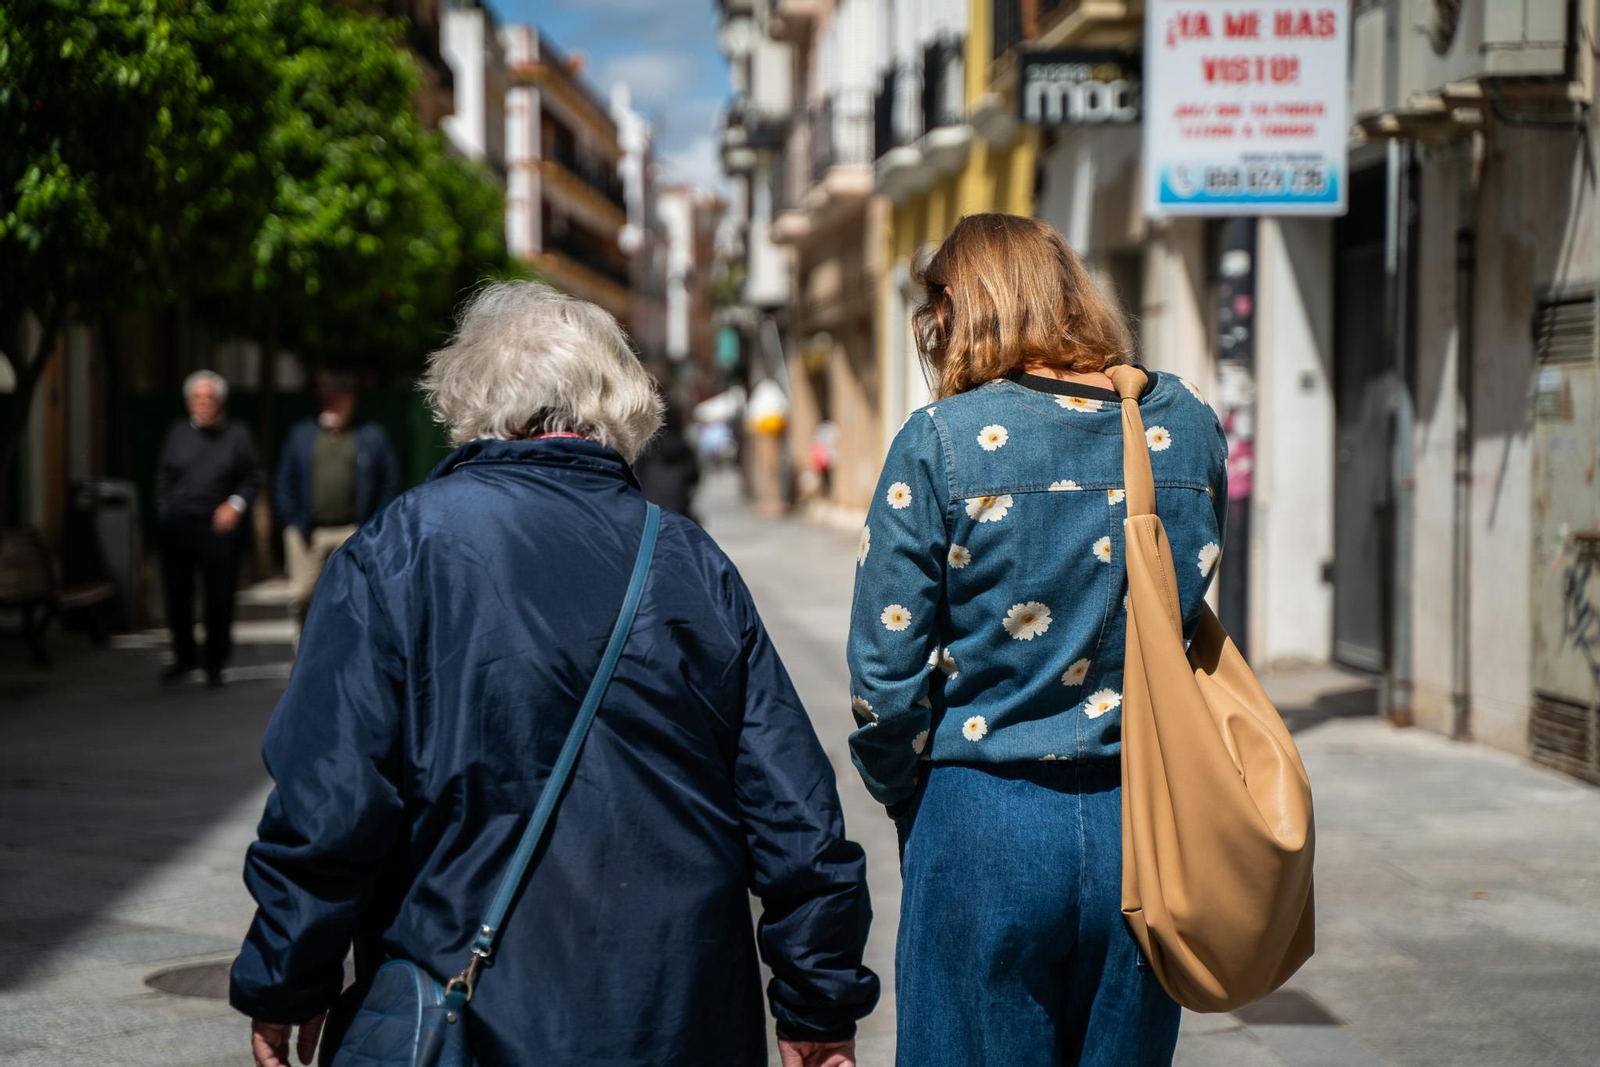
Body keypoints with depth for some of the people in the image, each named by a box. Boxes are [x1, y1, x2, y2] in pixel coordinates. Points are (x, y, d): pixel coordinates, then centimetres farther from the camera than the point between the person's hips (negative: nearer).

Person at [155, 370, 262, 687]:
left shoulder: (237, 436, 3)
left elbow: (252, 478, 6)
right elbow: (163, 477, 13)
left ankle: (215, 663, 13)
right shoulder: (178, 434, 8)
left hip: (217, 527, -2)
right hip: (176, 527, 2)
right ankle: (184, 657, 24)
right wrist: (164, 513, 6)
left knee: (220, 598, -1)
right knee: (177, 595, 7)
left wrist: (236, 504, -9)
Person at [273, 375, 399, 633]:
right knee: (301, 597, 0)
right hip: (308, 533, 2)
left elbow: (390, 482, 5)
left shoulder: (372, 436, 6)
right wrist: (292, 522, 3)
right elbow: (284, 482, 12)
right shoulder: (301, 434, 11)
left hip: (352, 532, -2)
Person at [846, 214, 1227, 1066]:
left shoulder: (942, 442, -9)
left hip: (987, 830, -4)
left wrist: (908, 801, 8)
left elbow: (884, 675, -7)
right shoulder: (1187, 429, 3)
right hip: (1148, 832, 4)